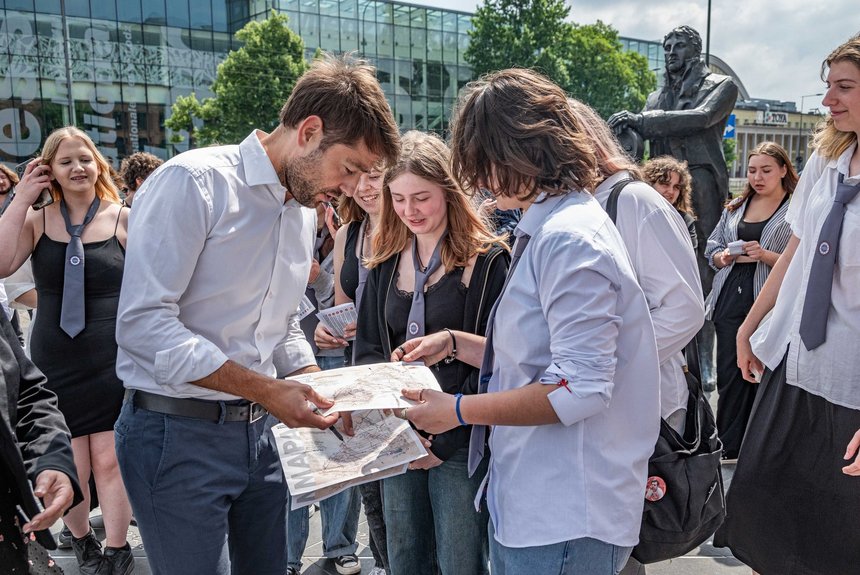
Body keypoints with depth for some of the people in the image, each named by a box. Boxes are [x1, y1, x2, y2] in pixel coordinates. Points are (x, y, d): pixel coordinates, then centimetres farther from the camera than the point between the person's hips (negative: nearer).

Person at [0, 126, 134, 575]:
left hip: (112, 360, -2)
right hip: (55, 363, 2)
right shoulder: (36, 221, 4)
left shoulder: (124, 218, -1)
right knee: (71, 467, 8)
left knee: (109, 461, 3)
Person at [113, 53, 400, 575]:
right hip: (179, 433, -7)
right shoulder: (193, 181, -15)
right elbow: (144, 322, -21)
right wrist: (267, 390, -21)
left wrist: (320, 389, 1)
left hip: (258, 430, 7)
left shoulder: (307, 208, 10)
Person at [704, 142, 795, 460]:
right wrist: (723, 257, -5)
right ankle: (729, 449, 19)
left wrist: (765, 255, -21)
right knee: (729, 376, 7)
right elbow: (712, 248, 16)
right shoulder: (735, 207, 14)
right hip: (731, 302, 4)